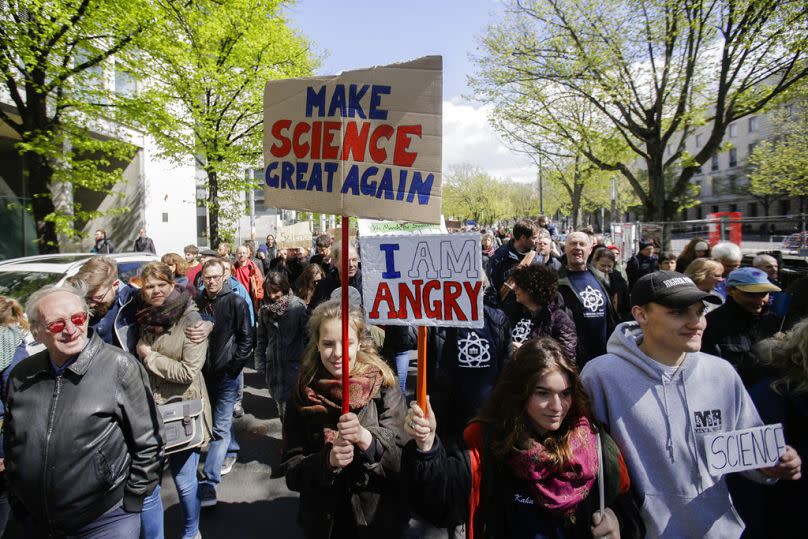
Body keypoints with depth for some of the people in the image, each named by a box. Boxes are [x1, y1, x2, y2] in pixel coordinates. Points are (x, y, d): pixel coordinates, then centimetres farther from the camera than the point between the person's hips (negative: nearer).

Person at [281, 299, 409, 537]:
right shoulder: (302, 396, -8)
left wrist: (365, 438, -35)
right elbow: (291, 473, -7)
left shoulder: (384, 386, -13)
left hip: (380, 520, -1)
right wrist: (327, 461, -26)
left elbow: (402, 459, -17)